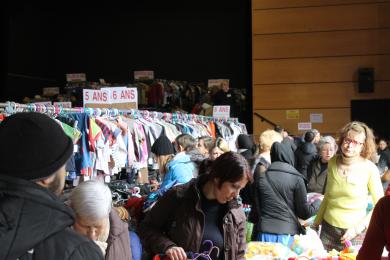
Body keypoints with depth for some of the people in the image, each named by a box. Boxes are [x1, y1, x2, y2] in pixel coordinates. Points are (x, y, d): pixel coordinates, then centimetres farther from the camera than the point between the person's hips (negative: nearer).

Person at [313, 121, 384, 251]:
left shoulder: (369, 169, -12)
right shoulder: (333, 163, 0)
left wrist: (358, 228, -12)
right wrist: (316, 223, 15)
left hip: (354, 235, -3)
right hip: (328, 229, 4)